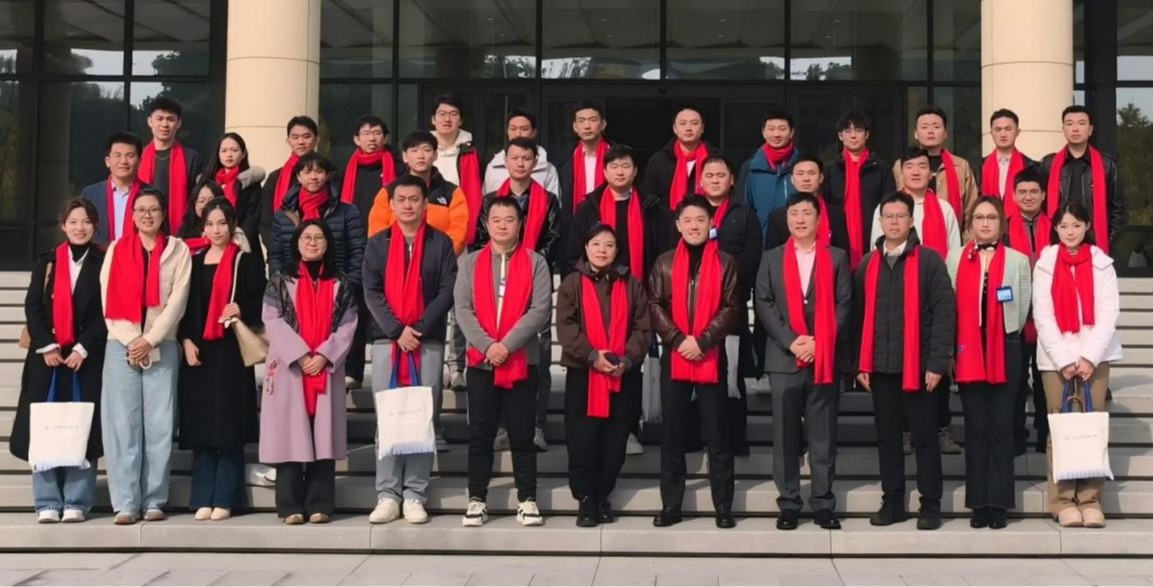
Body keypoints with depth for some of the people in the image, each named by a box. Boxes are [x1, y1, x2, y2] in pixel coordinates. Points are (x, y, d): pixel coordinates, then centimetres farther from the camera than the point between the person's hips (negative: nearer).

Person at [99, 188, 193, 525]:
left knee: (159, 425, -2)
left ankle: (154, 500, 4)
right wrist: (132, 340, -8)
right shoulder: (116, 249, 9)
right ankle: (126, 503, -2)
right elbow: (109, 300, 3)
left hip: (161, 347, -1)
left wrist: (150, 340, -10)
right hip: (121, 345, 1)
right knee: (122, 424, -3)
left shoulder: (177, 250, 6)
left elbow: (178, 300, -2)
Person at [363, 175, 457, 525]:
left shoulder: (441, 243, 7)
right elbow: (371, 292, 2)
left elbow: (446, 292, -1)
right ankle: (388, 495, 4)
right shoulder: (377, 244, 11)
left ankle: (415, 495, 3)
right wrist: (397, 330, -10)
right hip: (386, 340, 1)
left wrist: (419, 328, -12)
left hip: (428, 341, -1)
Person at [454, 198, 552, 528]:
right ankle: (477, 499, 11)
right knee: (480, 433, 4)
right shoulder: (470, 262, 8)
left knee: (522, 434, 3)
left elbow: (541, 310, -6)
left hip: (523, 361, -1)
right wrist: (487, 345, -14)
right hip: (480, 361, 1)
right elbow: (462, 309, -1)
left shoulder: (535, 263, 3)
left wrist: (507, 344, -15)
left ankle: (527, 500, 10)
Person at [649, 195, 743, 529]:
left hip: (712, 358, -2)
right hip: (673, 358, 2)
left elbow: (732, 309, -3)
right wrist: (678, 340, -11)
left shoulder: (725, 263, 3)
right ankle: (670, 505, 12)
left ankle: (723, 507, 8)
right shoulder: (665, 263, 7)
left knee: (717, 435, 2)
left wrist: (702, 341, -14)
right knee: (672, 435, 5)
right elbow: (655, 306, 2)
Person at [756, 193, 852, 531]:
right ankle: (789, 504, 8)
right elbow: (763, 305, 3)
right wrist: (791, 340, -10)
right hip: (784, 357, 1)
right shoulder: (772, 259, 11)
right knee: (785, 435, 2)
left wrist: (818, 342, -10)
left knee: (823, 434, 2)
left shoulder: (837, 258, 8)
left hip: (825, 358, -1)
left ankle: (823, 504, 8)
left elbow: (843, 305, 1)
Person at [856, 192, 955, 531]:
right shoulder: (867, 264, 10)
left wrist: (937, 362, -12)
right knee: (887, 438, 9)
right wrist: (861, 363, 4)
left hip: (919, 366, -4)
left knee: (924, 438, 3)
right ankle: (892, 503, 18)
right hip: (880, 366, 4)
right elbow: (861, 315, 10)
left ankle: (930, 506, 10)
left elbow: (944, 312, -7)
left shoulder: (929, 260, -2)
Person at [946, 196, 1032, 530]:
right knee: (975, 429, 4)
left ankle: (998, 502, 5)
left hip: (1004, 351, -1)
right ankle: (978, 502, 8)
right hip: (968, 352, 1)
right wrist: (950, 349, 1)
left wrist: (1004, 338, 5)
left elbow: (1022, 309, 5)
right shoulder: (955, 259, 6)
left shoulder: (1018, 261, 4)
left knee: (1000, 428, 0)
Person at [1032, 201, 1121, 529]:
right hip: (1055, 358, -1)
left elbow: (1109, 314, 0)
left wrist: (1089, 357, -10)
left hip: (1094, 356, 1)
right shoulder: (1045, 264, 4)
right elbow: (1042, 316, -1)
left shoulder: (1102, 264, 6)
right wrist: (1064, 359, -9)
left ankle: (1090, 500, 3)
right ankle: (1063, 501, 3)